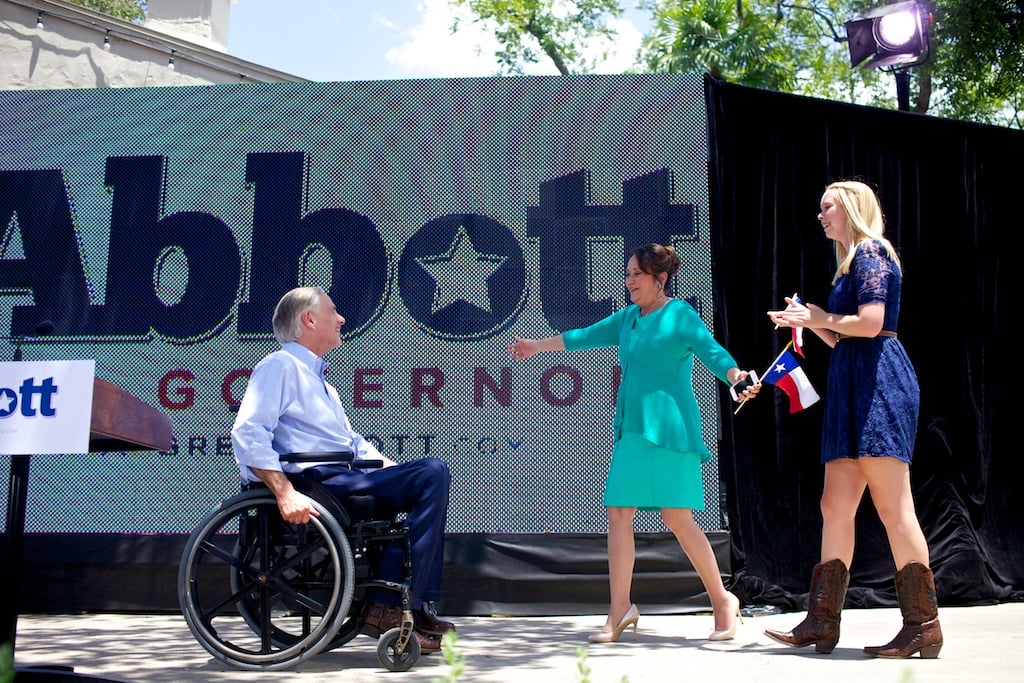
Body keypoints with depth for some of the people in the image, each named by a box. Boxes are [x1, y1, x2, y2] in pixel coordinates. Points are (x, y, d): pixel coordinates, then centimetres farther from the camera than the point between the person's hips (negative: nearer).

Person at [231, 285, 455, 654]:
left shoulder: (320, 380, 29)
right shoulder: (280, 365, -2)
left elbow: (353, 442, 30)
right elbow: (247, 434, -17)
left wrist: (394, 470, 13)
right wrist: (285, 494, -27)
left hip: (346, 478, 10)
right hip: (318, 481, -10)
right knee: (433, 472, -19)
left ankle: (418, 606, 1)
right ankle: (386, 608, -19)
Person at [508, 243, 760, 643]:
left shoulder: (680, 314, -2)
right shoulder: (627, 318, 18)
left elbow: (714, 353, -13)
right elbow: (585, 337, 28)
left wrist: (738, 378, -33)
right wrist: (537, 346, 35)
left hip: (668, 428, -7)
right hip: (631, 430, 7)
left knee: (678, 518, -7)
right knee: (618, 513, 1)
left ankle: (722, 600, 9)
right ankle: (620, 610, 8)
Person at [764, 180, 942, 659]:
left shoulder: (870, 252, -5)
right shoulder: (852, 261, 23)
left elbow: (871, 323, -17)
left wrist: (821, 318, -3)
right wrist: (809, 322, 17)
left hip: (878, 384, -10)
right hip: (852, 387, 10)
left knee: (892, 507, -8)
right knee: (835, 506, 5)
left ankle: (923, 626, -2)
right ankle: (822, 622, 8)